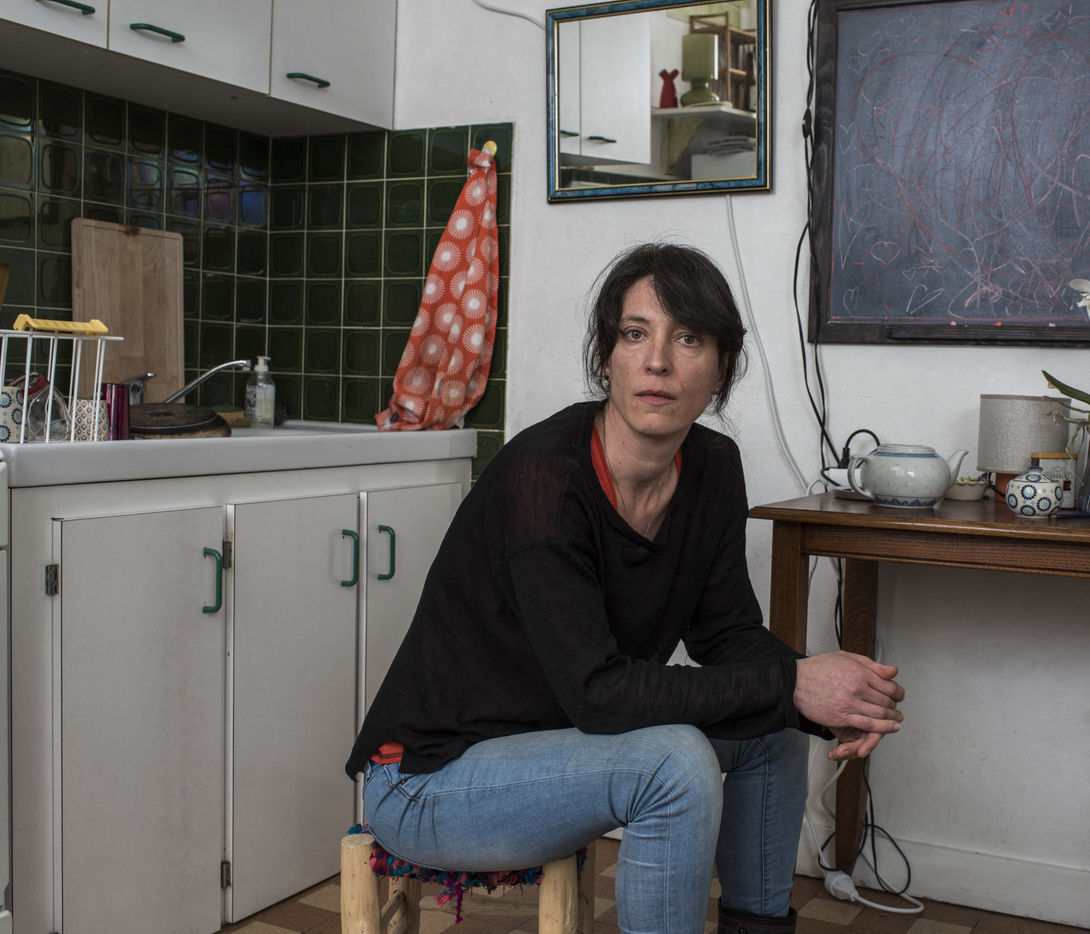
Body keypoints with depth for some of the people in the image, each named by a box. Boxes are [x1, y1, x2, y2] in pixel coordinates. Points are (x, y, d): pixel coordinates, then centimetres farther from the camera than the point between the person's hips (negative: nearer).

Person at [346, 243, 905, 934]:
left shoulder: (713, 467, -4)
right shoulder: (544, 476, -27)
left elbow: (728, 635, 2)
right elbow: (597, 689, -31)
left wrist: (833, 703, -17)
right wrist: (790, 684, -28)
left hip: (560, 734, 8)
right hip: (427, 778, -8)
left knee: (776, 729, 5)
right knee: (676, 761, -28)